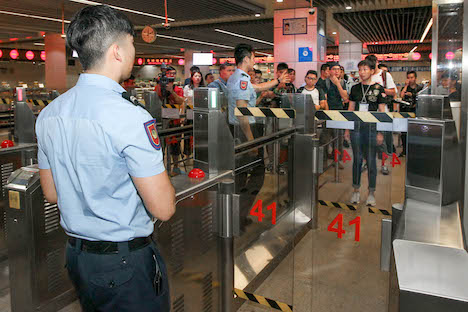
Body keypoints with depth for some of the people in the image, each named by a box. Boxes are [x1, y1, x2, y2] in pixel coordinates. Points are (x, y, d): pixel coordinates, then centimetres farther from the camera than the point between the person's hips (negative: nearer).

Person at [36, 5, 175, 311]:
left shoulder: (49, 114, 0)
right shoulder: (130, 117, -24)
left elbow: (52, 194, 8)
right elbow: (163, 208, -22)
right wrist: (158, 174, -4)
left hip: (75, 255, 7)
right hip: (127, 261, -7)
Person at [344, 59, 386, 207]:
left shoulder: (378, 88, 1)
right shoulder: (355, 88, 10)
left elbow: (382, 111, 0)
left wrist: (381, 132, -5)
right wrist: (347, 128, 9)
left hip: (372, 127, -3)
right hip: (356, 127, 3)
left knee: (371, 160, 1)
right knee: (357, 159, 7)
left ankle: (371, 193, 11)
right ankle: (356, 191, 17)